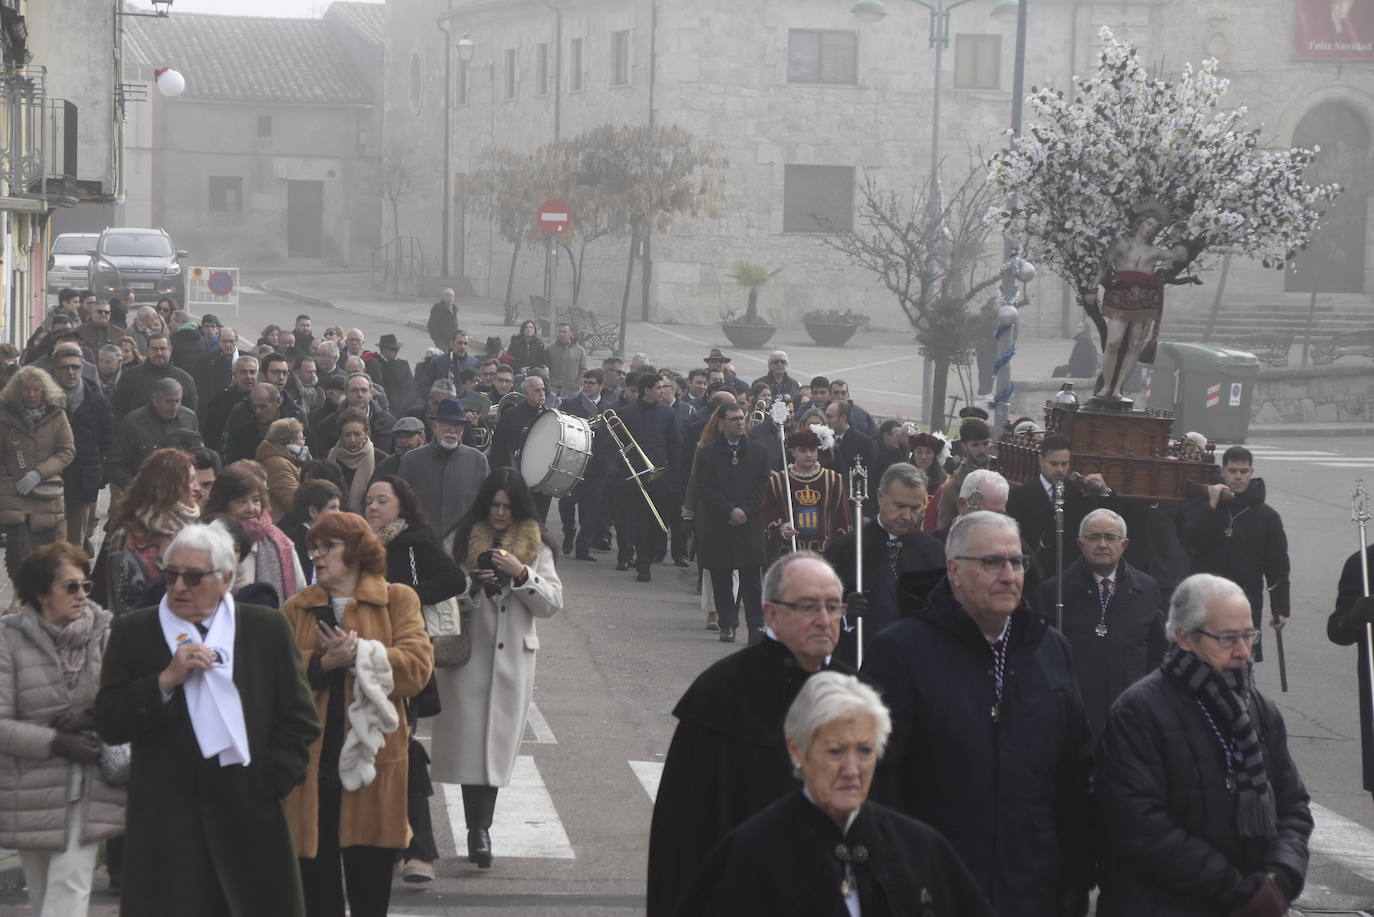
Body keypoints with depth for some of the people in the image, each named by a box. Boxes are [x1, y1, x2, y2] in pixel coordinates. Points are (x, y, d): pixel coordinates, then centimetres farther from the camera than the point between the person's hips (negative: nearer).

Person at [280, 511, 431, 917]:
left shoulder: (398, 600, 5)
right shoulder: (296, 609, 11)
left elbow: (417, 666, -9)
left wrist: (359, 655, -16)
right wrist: (323, 663, -18)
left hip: (371, 765, -2)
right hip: (310, 769, 2)